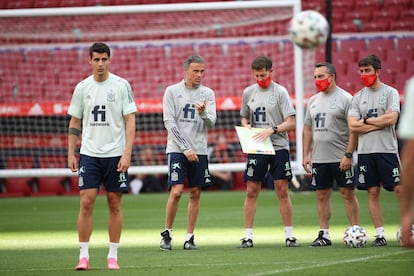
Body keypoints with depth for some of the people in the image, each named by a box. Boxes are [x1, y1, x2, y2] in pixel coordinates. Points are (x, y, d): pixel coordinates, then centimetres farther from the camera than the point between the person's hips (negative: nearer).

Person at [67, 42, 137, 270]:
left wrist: (127, 153, -12)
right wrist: (71, 154, 5)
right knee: (86, 202, -7)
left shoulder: (121, 86, -2)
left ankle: (113, 256, 10)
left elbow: (130, 121, -4)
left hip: (115, 154, -1)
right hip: (89, 154, 1)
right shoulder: (82, 88, 6)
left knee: (115, 204, 3)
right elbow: (75, 123, 12)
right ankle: (83, 255, -3)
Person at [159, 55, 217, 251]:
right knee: (176, 192, -12)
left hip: (199, 151, 3)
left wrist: (203, 113, -21)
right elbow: (169, 122, -5)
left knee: (195, 193, 3)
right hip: (177, 149, -3)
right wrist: (186, 149, -11)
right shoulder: (172, 91, 0)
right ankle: (167, 234, 2)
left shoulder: (207, 94, 9)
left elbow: (211, 123, 2)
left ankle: (189, 237, 9)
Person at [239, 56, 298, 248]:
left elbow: (291, 123, -7)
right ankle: (248, 236, 5)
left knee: (282, 191, -2)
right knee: (251, 192, 1)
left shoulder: (280, 92, -3)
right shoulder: (248, 92, 9)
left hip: (278, 147, -3)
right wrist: (246, 126, -1)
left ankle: (289, 235, 5)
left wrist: (271, 130, -19)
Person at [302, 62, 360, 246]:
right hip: (319, 158, 6)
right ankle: (324, 234, 11)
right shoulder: (313, 101, 14)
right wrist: (306, 155, 10)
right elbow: (307, 129, 18)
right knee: (322, 195, 7)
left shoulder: (345, 98, -6)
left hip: (340, 158, -6)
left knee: (347, 193, -3)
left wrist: (348, 155, -17)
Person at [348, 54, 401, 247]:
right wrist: (379, 123, -7)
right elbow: (353, 126, 0)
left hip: (387, 149, -3)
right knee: (373, 192, 3)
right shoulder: (358, 97, 10)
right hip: (366, 151, 3)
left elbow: (391, 119, -13)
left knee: (399, 189, -5)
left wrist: (367, 120, -5)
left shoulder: (390, 93, 1)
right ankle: (380, 234, 7)